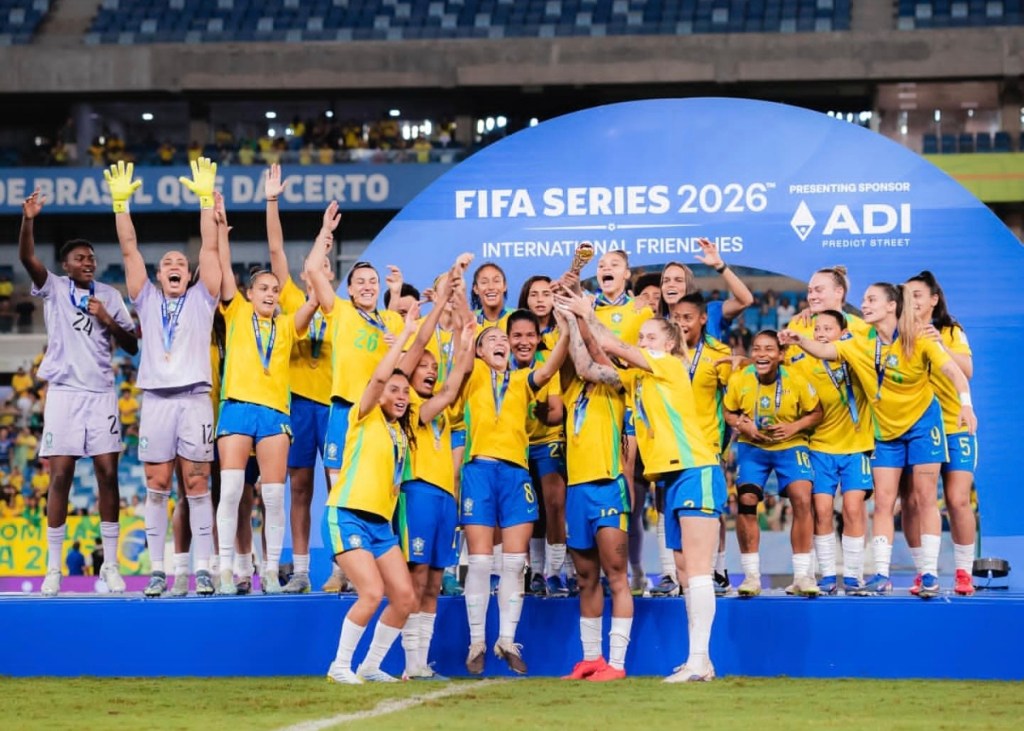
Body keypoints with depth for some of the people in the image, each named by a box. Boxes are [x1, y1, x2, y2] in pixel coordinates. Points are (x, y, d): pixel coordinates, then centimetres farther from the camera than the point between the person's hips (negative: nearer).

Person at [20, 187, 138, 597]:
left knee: (108, 474, -2)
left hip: (101, 394, 2)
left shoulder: (110, 296, 10)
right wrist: (28, 219, -31)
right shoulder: (54, 289, 4)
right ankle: (53, 568, 0)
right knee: (60, 476, -4)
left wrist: (108, 320, -7)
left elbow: (132, 347, 10)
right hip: (64, 392, -2)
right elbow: (27, 258, -15)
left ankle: (111, 565, 5)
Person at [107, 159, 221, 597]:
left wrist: (206, 198, -3)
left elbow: (210, 248, 4)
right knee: (156, 487, 1)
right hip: (155, 399, 1)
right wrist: (120, 203, -1)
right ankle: (157, 570, 4)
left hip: (195, 398, -1)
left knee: (197, 486, -1)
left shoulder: (201, 299, 11)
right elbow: (129, 249, 8)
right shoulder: (147, 300, 14)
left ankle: (203, 569, 0)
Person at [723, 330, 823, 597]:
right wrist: (742, 425, -18)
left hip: (790, 446, -1)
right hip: (752, 447, 1)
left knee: (802, 500, -15)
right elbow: (729, 412, 2)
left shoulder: (796, 381, -16)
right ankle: (751, 575, 3)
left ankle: (802, 575, -4)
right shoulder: (739, 380, -13)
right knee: (746, 501, -11)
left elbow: (816, 413, -3)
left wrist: (795, 427, -20)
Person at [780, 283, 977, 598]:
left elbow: (953, 371, -24)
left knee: (924, 499, -2)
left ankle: (929, 574, 2)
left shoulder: (918, 342, -18)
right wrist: (799, 340, -32)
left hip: (922, 424, -4)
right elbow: (824, 350, -11)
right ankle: (881, 576, 2)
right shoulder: (860, 345, -5)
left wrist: (965, 404, -40)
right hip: (886, 431, 4)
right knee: (883, 502, 0)